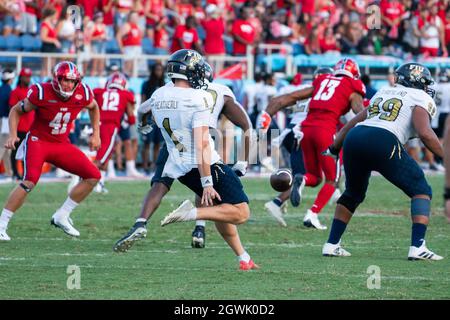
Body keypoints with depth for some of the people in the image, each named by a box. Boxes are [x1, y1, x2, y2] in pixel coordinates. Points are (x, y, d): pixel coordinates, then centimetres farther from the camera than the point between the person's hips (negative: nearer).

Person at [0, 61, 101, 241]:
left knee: (93, 176, -2)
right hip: (37, 141, -6)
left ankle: (62, 216, 7)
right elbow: (16, 110, -4)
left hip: (62, 145, 6)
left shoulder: (82, 94, -9)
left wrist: (96, 134, 12)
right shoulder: (41, 93, -20)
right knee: (30, 180, -29)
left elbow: (93, 107, 16)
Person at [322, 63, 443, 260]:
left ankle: (331, 244, 27)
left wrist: (334, 148, 45)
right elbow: (425, 133, -5)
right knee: (421, 190, 7)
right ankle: (417, 247, -7)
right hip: (382, 142, -6)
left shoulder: (383, 94, 32)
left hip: (354, 139, 6)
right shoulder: (421, 99, 13)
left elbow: (352, 123, 35)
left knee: (353, 194, 29)